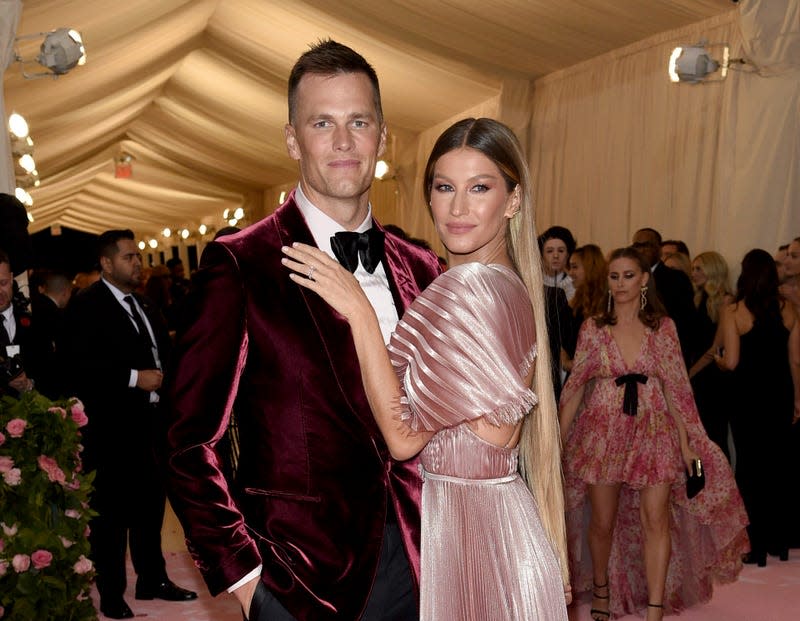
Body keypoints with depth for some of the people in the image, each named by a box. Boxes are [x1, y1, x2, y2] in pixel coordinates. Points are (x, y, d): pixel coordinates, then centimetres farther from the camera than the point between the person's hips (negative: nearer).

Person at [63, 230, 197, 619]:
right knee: (110, 512, 1)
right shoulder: (86, 305, -9)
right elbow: (78, 364, -19)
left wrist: (162, 376, 3)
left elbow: (160, 351, 24)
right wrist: (134, 378, -21)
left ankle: (153, 580, 30)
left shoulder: (143, 305, 16)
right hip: (110, 427, -8)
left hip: (149, 422, 8)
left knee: (150, 504, 16)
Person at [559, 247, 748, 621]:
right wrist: (559, 440, 2)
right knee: (603, 523, 7)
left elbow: (675, 387, 2)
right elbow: (576, 387, 3)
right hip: (604, 432, 0)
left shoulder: (662, 327, 2)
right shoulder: (593, 329, 2)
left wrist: (685, 442, -2)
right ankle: (601, 591, 31)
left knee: (656, 520, -9)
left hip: (653, 431, 0)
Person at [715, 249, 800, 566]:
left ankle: (756, 546, 10)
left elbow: (731, 362, -15)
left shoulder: (733, 312, -11)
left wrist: (717, 359, 8)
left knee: (750, 467, 6)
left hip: (748, 397, -3)